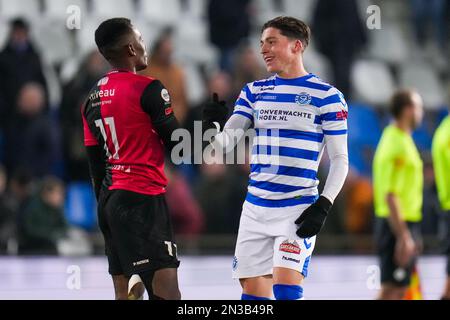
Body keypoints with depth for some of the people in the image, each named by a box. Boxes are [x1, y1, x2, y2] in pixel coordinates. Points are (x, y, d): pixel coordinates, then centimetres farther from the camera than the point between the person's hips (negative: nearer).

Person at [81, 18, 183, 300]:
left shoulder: (93, 99, 14)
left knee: (126, 292, 8)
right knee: (166, 290, -12)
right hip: (143, 198, -8)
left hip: (109, 199, 8)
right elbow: (178, 145, -8)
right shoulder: (148, 89, -9)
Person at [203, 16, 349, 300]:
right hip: (256, 209, 5)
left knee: (286, 289, -18)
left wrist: (324, 205, -13)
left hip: (299, 209, -5)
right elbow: (226, 140, 4)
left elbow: (340, 159, -2)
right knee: (253, 292, 5)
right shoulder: (254, 91, 11)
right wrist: (214, 125, -19)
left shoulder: (326, 96, -3)